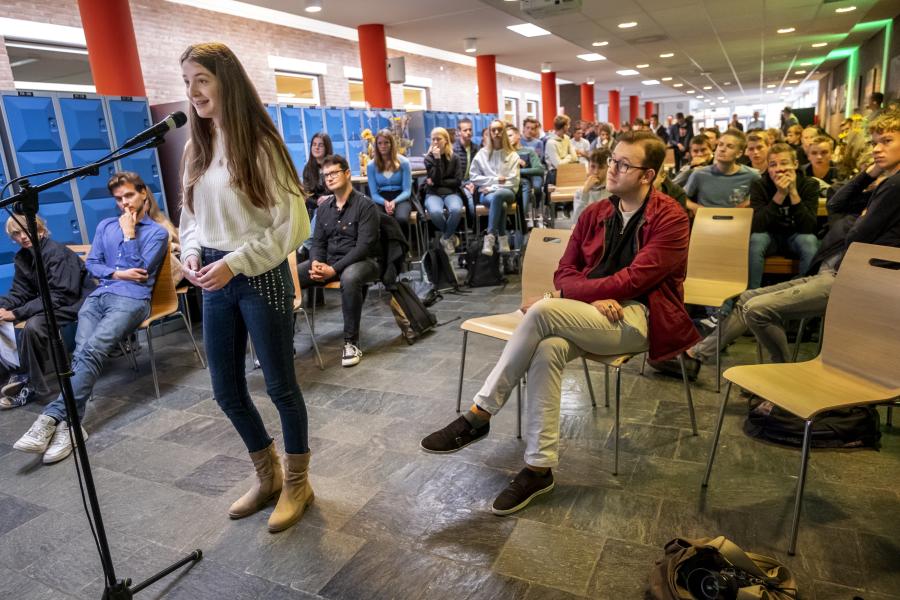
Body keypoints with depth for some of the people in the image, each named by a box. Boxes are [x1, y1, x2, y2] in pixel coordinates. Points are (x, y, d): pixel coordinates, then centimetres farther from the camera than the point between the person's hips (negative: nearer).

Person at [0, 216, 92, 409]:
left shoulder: (56, 252, -19)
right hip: (48, 303, 9)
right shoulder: (22, 257, 7)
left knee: (33, 325, -32)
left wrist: (17, 313, -29)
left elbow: (60, 297, -25)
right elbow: (20, 292, 6)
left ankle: (30, 384, -17)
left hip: (76, 302, -9)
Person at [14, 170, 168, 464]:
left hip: (131, 299, -4)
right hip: (98, 296, 5)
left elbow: (140, 270, -4)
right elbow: (91, 264, 16)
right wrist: (117, 273, -3)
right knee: (82, 352, -22)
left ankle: (52, 416, -35)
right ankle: (67, 422, -32)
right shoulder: (105, 226, 23)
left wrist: (129, 234, -1)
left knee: (91, 350, -28)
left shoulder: (157, 232, 7)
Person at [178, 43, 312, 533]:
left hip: (261, 280, -7)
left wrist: (234, 262, -19)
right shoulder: (196, 148, 8)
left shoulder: (259, 145, -12)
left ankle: (297, 483, 27)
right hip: (216, 283, 7)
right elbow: (192, 214, 17)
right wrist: (192, 253, -3)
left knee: (279, 386, 5)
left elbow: (292, 226, -15)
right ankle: (268, 475, 36)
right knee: (226, 390, 14)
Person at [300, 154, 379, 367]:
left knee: (349, 278, -41)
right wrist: (316, 262, -10)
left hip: (361, 261, -6)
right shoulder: (323, 208, 12)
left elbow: (364, 245, -16)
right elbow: (318, 242, 14)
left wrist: (334, 269, -23)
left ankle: (351, 342, -27)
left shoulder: (365, 205, -8)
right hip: (328, 261, 6)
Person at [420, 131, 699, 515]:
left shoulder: (670, 219, -5)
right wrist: (593, 298, -12)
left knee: (543, 312, -30)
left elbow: (633, 280, -15)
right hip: (592, 312, 5)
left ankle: (479, 415, -19)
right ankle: (539, 468, -23)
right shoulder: (594, 214, 13)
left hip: (639, 320, -5)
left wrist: (563, 294, -16)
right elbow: (565, 270, 10)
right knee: (548, 348, -31)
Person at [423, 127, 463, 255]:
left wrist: (437, 182, -6)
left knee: (456, 210, -36)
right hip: (433, 194, -1)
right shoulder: (429, 158, 2)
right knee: (435, 212, -36)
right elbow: (435, 179, -11)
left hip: (451, 193, 1)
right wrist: (437, 159, -18)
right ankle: (450, 235, -6)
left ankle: (446, 238, -9)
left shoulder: (454, 158, 5)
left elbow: (457, 181, 0)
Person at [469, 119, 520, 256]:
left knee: (497, 196, -37)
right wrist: (495, 180, -3)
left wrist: (493, 187, -10)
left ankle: (490, 236, -38)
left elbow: (513, 181, 1)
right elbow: (474, 177, 5)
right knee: (500, 204, -36)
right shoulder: (482, 154, 9)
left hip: (507, 191, 0)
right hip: (487, 193, 0)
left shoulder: (512, 155, 9)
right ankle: (502, 238, -30)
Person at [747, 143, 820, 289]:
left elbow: (809, 227, -24)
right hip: (770, 236, 0)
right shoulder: (759, 185, -13)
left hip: (796, 236, 0)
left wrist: (793, 192, -31)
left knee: (810, 240, -31)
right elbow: (757, 227, -25)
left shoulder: (809, 185, -12)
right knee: (755, 239, -31)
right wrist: (780, 195, -33)